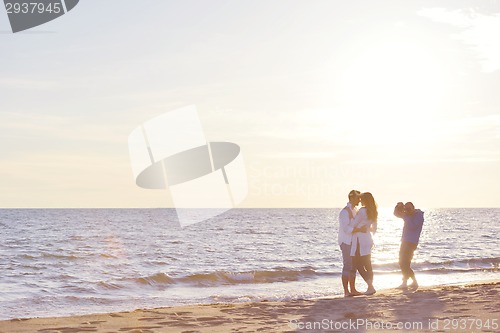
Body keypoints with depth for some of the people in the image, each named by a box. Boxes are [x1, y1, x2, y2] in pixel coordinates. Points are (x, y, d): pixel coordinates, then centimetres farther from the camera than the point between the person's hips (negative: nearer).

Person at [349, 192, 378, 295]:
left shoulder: (362, 210, -16)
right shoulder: (373, 212, 9)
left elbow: (352, 224, -12)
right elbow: (374, 229, 18)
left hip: (360, 241, -8)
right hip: (367, 240, 8)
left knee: (358, 265, -2)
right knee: (368, 266, 11)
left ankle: (370, 287, -14)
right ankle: (370, 287, 10)